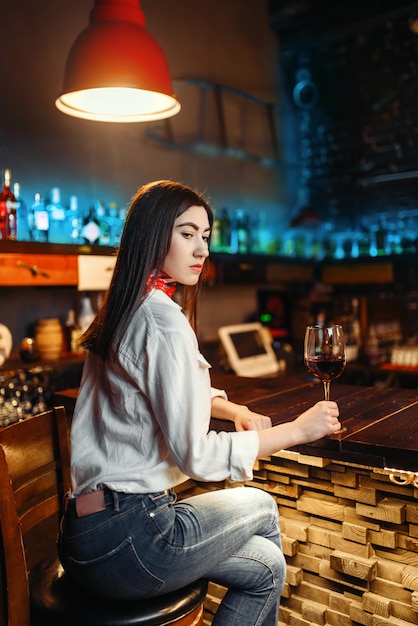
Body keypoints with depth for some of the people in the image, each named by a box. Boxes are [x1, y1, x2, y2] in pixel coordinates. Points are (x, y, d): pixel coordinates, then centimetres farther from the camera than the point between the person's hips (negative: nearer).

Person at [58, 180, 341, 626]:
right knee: (261, 506, 14)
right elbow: (195, 455, -21)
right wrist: (298, 430, -12)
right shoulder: (163, 320, -21)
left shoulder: (123, 314, 11)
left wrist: (233, 409, 9)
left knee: (266, 569, 17)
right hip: (124, 539, -8)